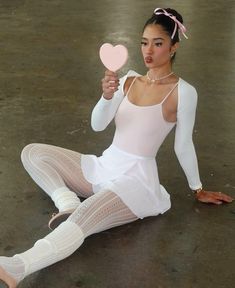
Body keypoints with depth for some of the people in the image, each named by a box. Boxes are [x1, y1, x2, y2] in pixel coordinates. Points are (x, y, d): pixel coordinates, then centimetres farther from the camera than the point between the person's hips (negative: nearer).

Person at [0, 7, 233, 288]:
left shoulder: (183, 92, -10)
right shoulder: (130, 79, 7)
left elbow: (183, 147, 1)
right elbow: (98, 125, -2)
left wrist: (198, 190, 9)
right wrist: (107, 96, -22)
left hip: (136, 179, -7)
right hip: (104, 167, 8)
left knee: (80, 221, -34)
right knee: (32, 153, 0)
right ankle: (68, 203, -19)